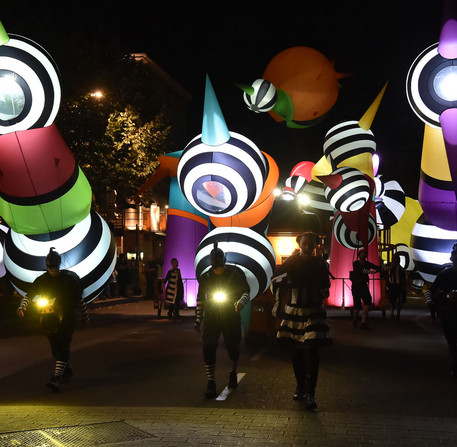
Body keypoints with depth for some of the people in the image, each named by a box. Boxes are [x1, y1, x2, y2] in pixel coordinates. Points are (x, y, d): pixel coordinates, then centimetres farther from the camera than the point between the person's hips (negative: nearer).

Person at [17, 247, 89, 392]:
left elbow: (79, 298, 6)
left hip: (67, 317, -3)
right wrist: (22, 306, -20)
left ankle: (57, 377, -20)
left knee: (63, 347, -13)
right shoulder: (41, 280, 5)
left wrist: (84, 317, 11)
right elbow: (29, 295, 0)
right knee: (55, 348, 10)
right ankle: (67, 370, 33)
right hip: (49, 319, 3)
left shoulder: (69, 278, -1)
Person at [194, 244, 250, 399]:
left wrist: (241, 302, -22)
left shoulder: (236, 273, -2)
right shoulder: (205, 278, 5)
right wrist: (198, 320, 11)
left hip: (231, 317, -1)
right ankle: (211, 383, -4)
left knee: (233, 347, 6)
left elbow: (246, 292, 0)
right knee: (208, 347, -11)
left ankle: (233, 373, 36)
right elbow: (200, 299, 14)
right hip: (211, 317, 1)